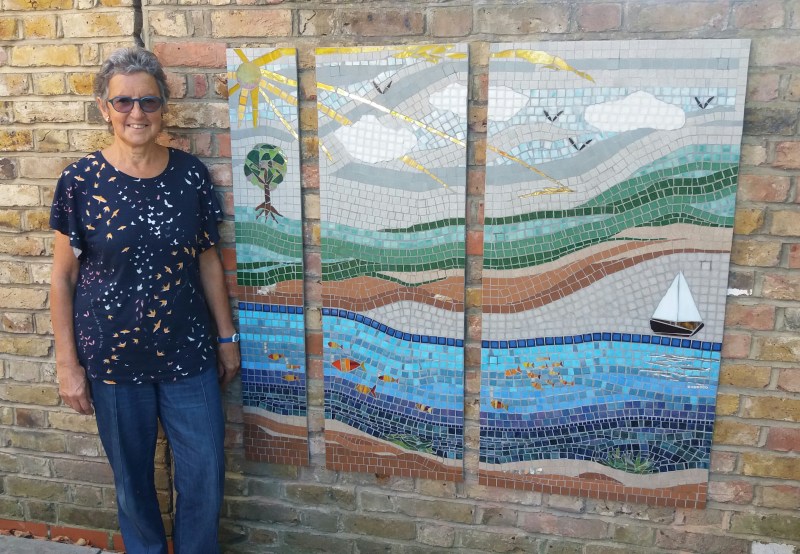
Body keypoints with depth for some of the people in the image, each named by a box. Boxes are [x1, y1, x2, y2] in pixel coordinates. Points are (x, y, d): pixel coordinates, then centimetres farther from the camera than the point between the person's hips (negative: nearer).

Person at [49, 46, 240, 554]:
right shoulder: (80, 182, -7)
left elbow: (208, 259, 5)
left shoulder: (191, 174, -2)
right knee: (132, 478, 15)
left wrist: (227, 336, 7)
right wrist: (68, 363, -4)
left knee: (206, 477, 8)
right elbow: (63, 278, -2)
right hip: (113, 359, -1)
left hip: (189, 355, 1)